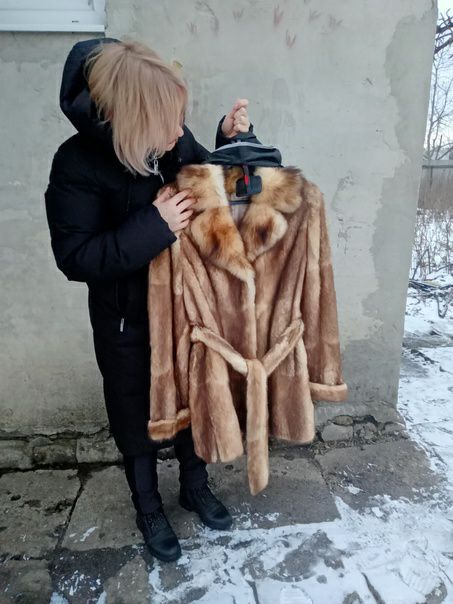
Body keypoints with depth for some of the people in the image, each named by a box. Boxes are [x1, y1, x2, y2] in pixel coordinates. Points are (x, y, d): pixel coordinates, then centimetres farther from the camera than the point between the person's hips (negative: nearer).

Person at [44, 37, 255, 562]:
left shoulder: (175, 141, -7)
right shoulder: (77, 164, -19)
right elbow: (75, 258, -21)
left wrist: (231, 139, -11)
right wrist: (153, 226, -30)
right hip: (126, 321, -3)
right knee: (136, 416, 16)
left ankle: (194, 486, 48)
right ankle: (148, 508, 43)